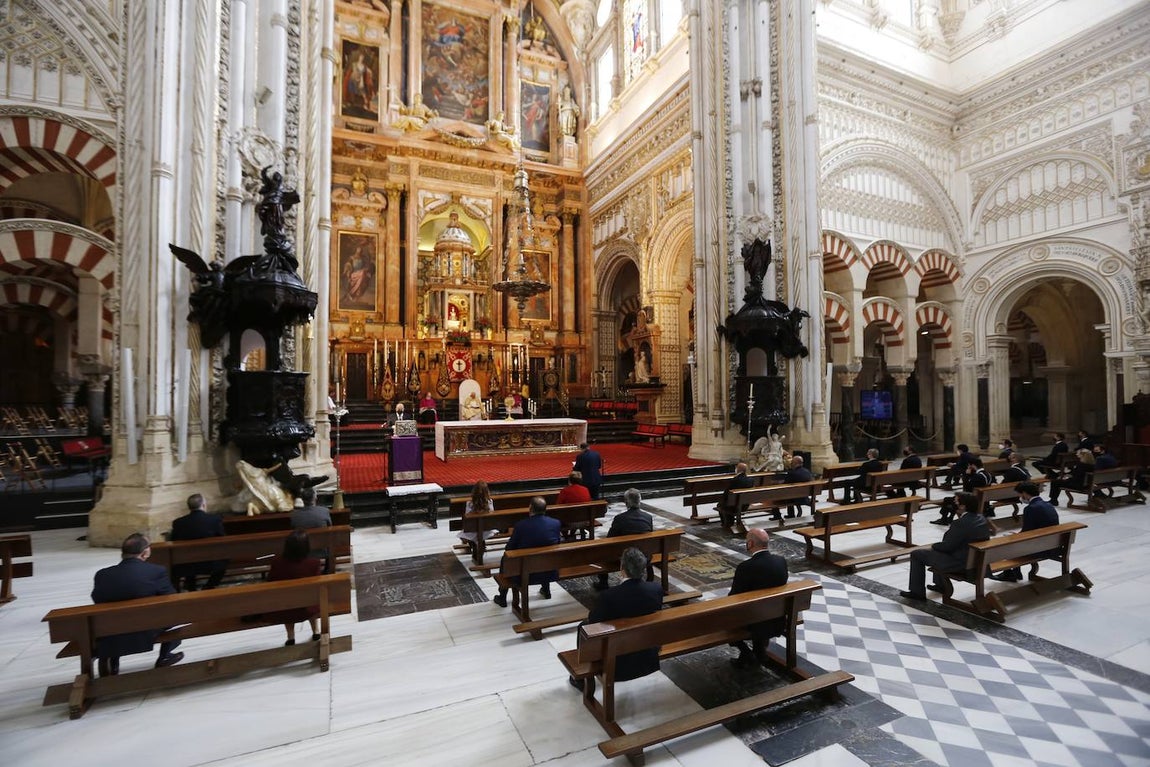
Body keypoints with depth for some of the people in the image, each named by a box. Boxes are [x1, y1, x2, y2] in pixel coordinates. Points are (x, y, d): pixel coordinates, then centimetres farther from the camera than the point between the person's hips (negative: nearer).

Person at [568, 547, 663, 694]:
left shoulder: (609, 596, -30)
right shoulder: (657, 589, -18)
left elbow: (592, 620, -11)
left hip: (619, 662, -4)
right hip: (648, 657, 5)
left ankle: (584, 681, 32)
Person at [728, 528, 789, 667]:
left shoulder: (745, 567, -26)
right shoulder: (781, 561, -8)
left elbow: (734, 597, -15)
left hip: (756, 625, -5)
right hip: (779, 623, 6)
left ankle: (746, 654, 12)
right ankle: (760, 650, 30)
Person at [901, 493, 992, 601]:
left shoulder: (961, 523, -27)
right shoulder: (982, 519, 0)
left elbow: (947, 546, -21)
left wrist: (934, 546, 0)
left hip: (960, 563, -9)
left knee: (916, 554, 3)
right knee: (938, 548, 31)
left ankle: (917, 592, 12)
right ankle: (941, 584, 38)